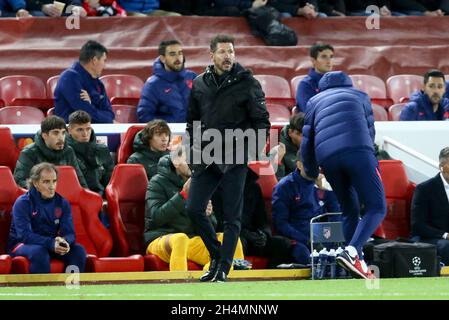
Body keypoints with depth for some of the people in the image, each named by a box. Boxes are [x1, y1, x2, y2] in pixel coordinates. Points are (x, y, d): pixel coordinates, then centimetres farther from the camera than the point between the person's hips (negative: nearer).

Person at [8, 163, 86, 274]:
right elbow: (24, 235, -24)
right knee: (39, 252, -37)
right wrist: (51, 243, -39)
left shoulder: (62, 203, 1)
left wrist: (64, 241, -32)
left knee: (78, 250, -19)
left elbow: (69, 233, -4)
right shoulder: (22, 203, -14)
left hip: (52, 244, 5)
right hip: (22, 245, -5)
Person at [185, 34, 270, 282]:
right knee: (194, 209, -2)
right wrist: (194, 145, 7)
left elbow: (262, 122, -1)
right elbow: (192, 121, 20)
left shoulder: (247, 83, -2)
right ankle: (216, 257, 16)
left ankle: (223, 268, 5)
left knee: (232, 217, -1)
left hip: (235, 161, -4)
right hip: (205, 159, 4)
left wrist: (251, 148, -12)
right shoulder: (199, 84, 10)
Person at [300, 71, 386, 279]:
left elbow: (307, 140, 26)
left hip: (327, 158, 3)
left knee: (350, 211, 17)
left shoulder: (315, 101, 30)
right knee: (377, 207, -3)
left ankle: (358, 262, 8)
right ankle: (352, 252, -25)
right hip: (358, 152, -3)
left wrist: (310, 171, 40)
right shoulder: (359, 96, 29)